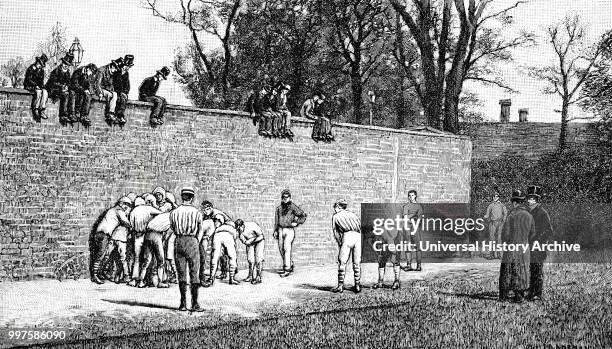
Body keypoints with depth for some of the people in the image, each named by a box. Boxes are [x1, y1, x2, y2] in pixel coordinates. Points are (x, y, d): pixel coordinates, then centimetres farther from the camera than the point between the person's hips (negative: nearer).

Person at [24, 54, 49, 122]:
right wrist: (36, 85, -23)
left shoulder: (41, 70, 13)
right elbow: (28, 80, -12)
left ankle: (42, 110, -32)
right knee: (38, 92, -35)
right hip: (29, 86, -6)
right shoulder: (31, 68, -6)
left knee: (45, 92, -26)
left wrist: (42, 85, -4)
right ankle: (35, 110, -31)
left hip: (38, 86, 6)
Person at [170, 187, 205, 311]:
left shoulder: (174, 212, 3)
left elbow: (172, 228, 13)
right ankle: (194, 303, 1)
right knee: (194, 273, 3)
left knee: (181, 273, 9)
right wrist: (197, 242, 5)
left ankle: (183, 303, 9)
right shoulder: (197, 212, -3)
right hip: (192, 241, -3)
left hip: (178, 241, 3)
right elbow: (200, 230, -3)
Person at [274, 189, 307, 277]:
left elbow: (303, 216, 1)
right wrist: (275, 231, 12)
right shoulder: (279, 208, 13)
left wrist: (296, 223, -9)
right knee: (281, 249, 8)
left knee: (287, 248, -15)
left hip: (289, 230, -6)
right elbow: (276, 220, 18)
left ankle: (287, 269, -16)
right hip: (281, 230, 6)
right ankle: (290, 265, 26)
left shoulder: (293, 207, -2)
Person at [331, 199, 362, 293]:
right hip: (359, 236, 4)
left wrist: (340, 245, 19)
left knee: (342, 262, 2)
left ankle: (341, 286, -1)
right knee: (357, 263, 10)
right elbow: (362, 226, 20)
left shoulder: (335, 216, 19)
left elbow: (336, 234, 14)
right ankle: (357, 285, 10)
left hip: (348, 235, -4)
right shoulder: (352, 214, 29)